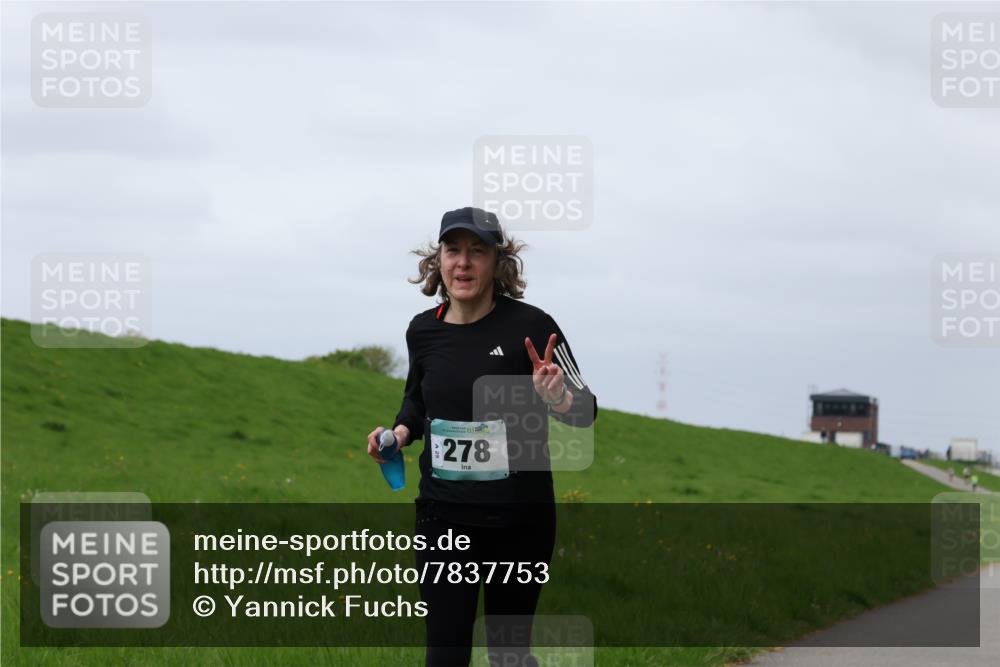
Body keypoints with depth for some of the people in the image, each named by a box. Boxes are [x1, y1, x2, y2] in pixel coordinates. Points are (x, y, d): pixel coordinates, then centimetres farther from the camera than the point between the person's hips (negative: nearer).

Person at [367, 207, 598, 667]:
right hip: (444, 515, 3)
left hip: (519, 520, -3)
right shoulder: (423, 330, 0)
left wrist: (557, 398, -31)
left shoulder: (531, 326, -13)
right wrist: (401, 431, 0)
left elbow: (586, 412, -10)